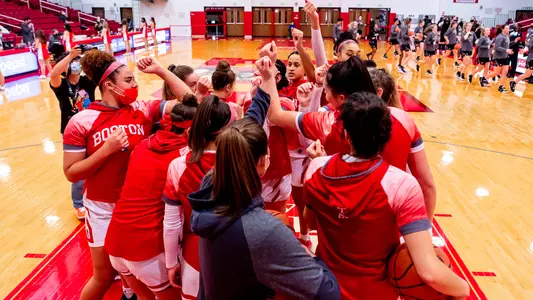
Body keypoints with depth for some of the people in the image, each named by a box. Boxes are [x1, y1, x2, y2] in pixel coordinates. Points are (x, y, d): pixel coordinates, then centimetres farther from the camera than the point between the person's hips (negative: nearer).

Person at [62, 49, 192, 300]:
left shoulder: (143, 109, -7)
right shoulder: (81, 122, -13)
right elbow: (71, 173, -11)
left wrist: (160, 70, -13)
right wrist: (106, 150, -24)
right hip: (103, 208, -2)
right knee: (104, 276, 13)